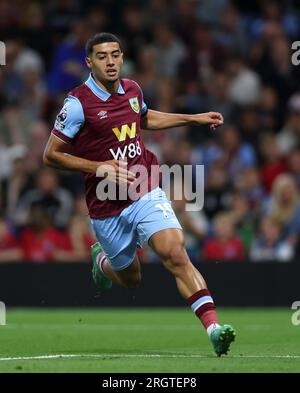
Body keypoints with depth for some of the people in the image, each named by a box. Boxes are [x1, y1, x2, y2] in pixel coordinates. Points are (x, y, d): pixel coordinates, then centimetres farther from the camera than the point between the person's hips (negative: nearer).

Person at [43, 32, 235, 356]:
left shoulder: (132, 89, 5)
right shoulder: (78, 103, -13)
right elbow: (51, 155, -9)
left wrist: (194, 119, 24)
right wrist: (98, 167, -19)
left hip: (147, 193, 3)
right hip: (107, 208, -3)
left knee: (176, 254, -19)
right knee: (130, 278, 13)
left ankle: (213, 327, -28)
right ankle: (101, 259, 50)